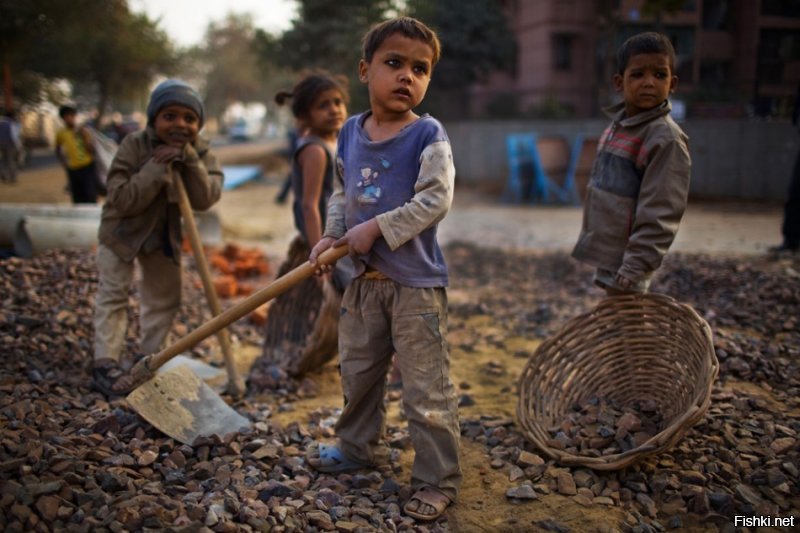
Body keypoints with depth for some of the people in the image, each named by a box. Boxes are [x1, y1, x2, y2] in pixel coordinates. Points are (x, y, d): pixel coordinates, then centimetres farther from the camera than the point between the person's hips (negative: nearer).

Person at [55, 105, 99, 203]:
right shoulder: (61, 134, 4)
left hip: (88, 168, -3)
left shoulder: (83, 131, -3)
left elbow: (92, 150, -7)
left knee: (91, 198, -9)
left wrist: (85, 137, -17)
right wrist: (64, 162, 8)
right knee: (77, 200, 10)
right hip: (73, 170, 3)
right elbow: (58, 150, 21)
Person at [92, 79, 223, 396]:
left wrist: (190, 159, -35)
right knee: (113, 294, -7)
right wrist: (156, 168, -37)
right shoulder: (134, 146, -23)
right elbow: (121, 200, -29)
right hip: (122, 230, -4)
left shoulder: (200, 153, -13)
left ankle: (151, 359, 25)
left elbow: (205, 200, -26)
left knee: (165, 297, 10)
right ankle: (105, 364, -2)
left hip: (165, 234, 4)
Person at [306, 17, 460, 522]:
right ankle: (360, 445, 44)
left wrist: (375, 229, -20)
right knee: (358, 370, 22)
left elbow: (435, 201, -20)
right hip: (365, 277, 7)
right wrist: (332, 235, 1)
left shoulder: (428, 135, -12)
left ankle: (439, 479, 15)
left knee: (426, 389, 0)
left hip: (417, 282, -6)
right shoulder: (351, 132, 6)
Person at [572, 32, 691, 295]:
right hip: (606, 254, 8)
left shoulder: (666, 139, -18)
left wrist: (632, 271, -24)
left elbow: (659, 214, -21)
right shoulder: (618, 125, 8)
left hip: (625, 262, -8)